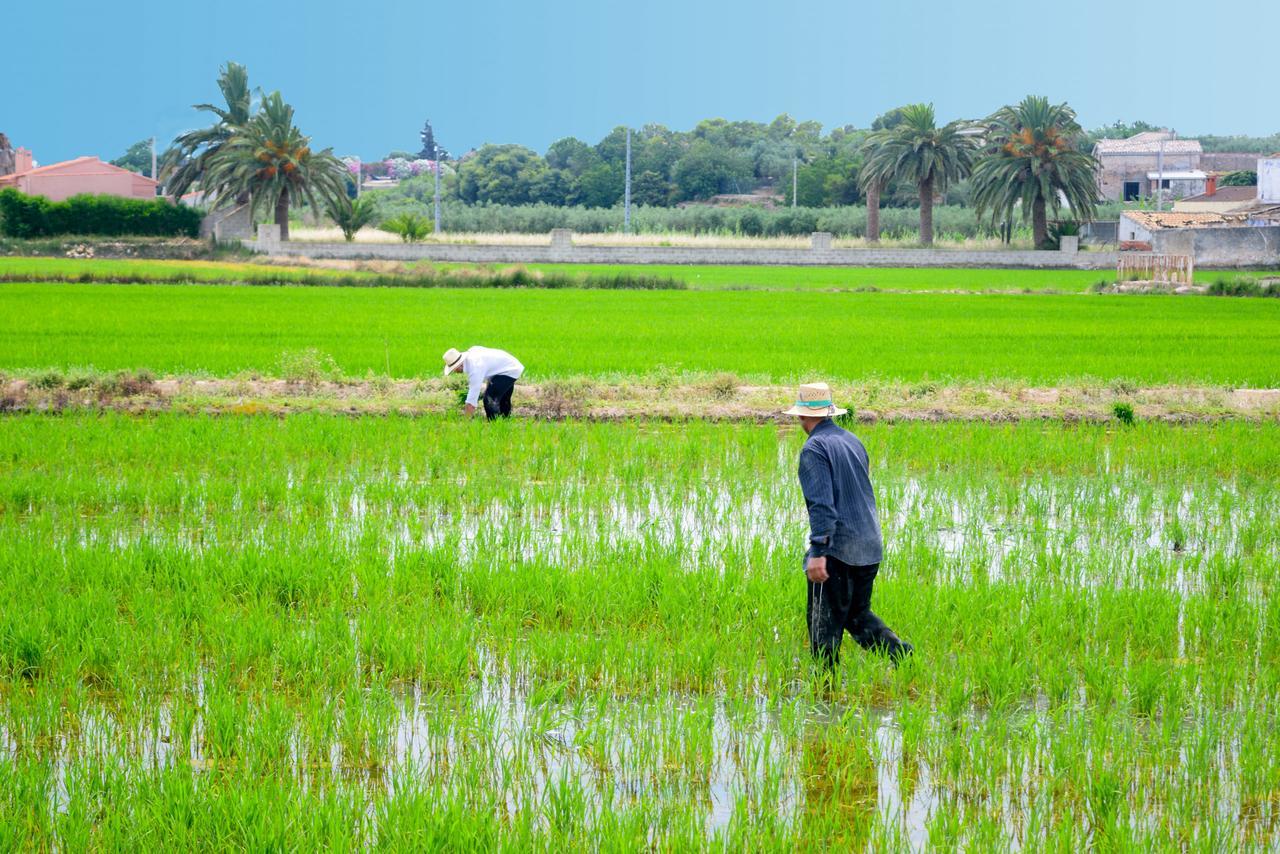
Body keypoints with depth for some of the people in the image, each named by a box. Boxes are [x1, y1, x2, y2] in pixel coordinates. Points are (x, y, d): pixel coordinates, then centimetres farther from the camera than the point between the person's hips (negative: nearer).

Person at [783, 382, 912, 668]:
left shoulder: (815, 448, -13)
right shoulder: (852, 441, 12)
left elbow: (821, 503, -23)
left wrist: (818, 552, -26)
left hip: (837, 549, -8)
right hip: (870, 546, 8)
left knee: (825, 623, 2)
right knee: (858, 614, 18)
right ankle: (897, 650, 0)